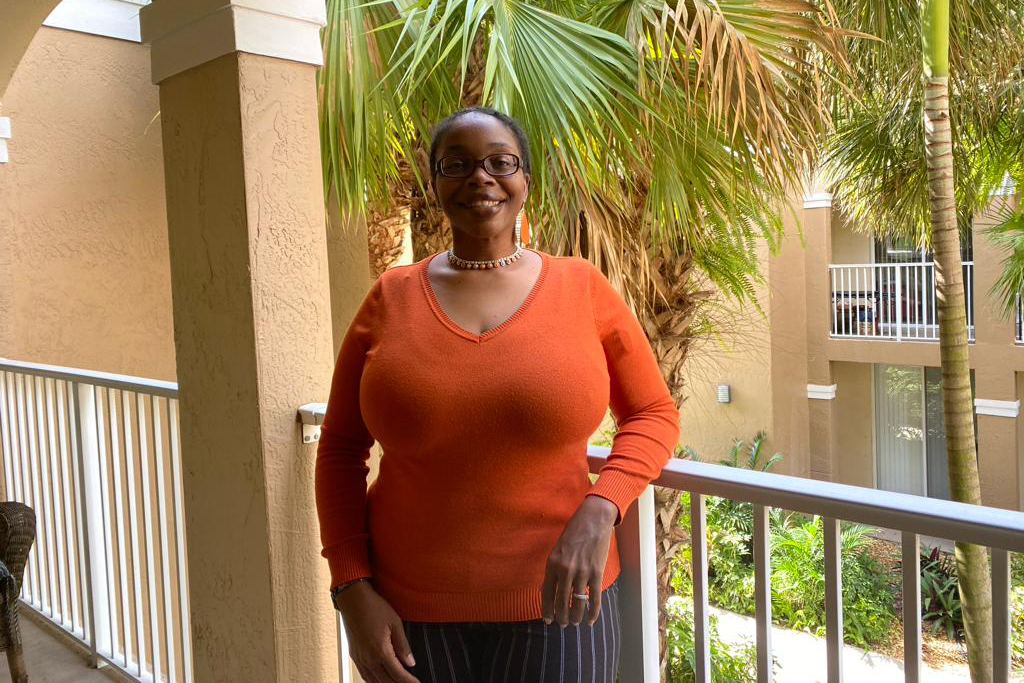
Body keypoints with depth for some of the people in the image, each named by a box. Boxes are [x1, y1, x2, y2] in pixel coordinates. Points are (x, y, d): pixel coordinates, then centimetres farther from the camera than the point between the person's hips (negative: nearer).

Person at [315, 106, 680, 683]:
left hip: (557, 601, 0)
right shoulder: (391, 298, -2)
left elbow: (655, 413, 2)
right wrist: (351, 589, -4)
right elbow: (341, 448, 3)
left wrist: (599, 511, -14)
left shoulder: (582, 285, -4)